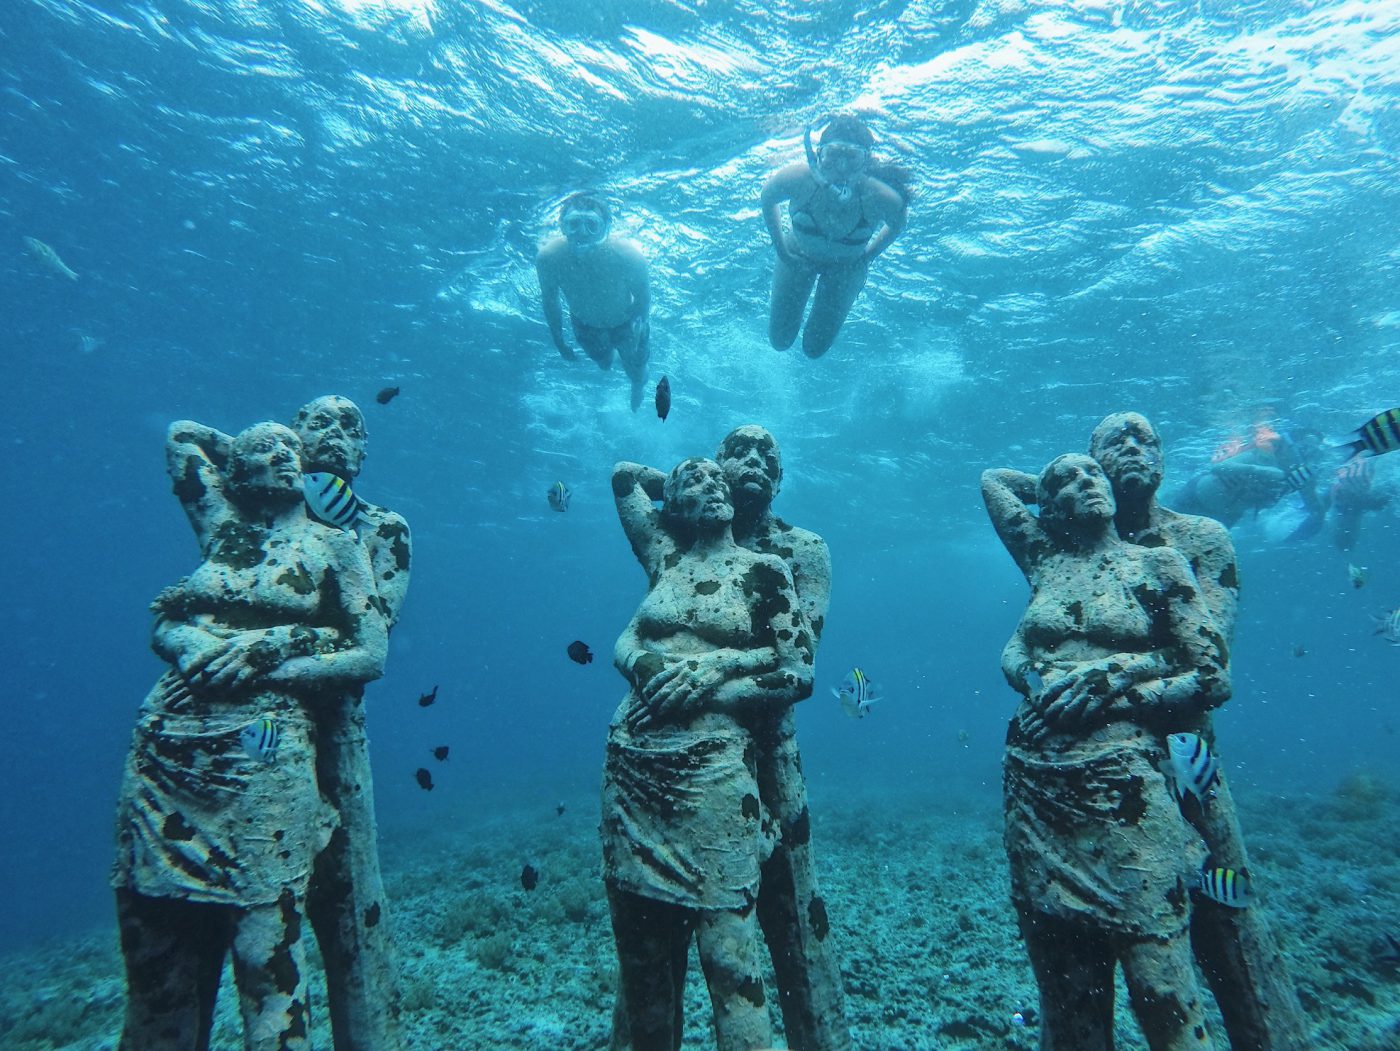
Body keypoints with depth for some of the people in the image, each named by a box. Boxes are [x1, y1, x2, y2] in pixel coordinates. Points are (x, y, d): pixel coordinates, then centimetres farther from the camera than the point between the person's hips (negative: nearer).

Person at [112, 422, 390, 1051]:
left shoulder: (331, 545, 4)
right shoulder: (222, 535, 15)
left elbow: (372, 654, -1)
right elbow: (165, 624, 18)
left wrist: (262, 667, -11)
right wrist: (196, 646, -5)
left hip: (264, 748, -4)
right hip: (168, 742, 4)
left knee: (265, 940, -4)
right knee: (154, 937, 9)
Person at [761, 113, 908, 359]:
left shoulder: (880, 197, -36)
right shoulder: (797, 178, -37)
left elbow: (898, 222, -10)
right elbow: (767, 197, -12)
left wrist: (867, 256, -7)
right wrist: (780, 249, -9)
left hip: (847, 265, 0)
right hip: (799, 254, 0)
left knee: (814, 348, 7)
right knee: (780, 341, 11)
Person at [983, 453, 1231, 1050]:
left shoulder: (1155, 564, 4)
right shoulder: (1045, 562, 11)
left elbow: (1214, 678, 1)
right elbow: (991, 478, 25)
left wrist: (1112, 688, -10)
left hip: (1123, 783, -3)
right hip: (1038, 784, 3)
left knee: (1160, 982, -3)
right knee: (1063, 980, 11)